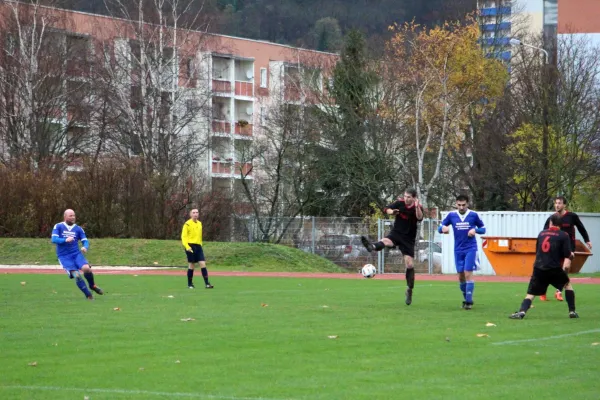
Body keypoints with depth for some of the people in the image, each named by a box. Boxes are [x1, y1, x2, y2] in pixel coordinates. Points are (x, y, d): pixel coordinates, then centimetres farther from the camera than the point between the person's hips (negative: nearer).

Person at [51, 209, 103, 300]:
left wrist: (85, 247, -18)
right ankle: (88, 295, -5)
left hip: (76, 254, 3)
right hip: (64, 256, -3)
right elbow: (54, 239, -11)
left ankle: (92, 285, 5)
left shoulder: (78, 229, 9)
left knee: (86, 268, -24)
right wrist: (65, 240, -27)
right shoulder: (58, 227, 0)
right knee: (77, 275, -21)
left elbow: (85, 241, 5)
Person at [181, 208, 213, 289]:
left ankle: (206, 283, -7)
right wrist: (187, 246, -18)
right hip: (191, 246, -5)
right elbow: (183, 236, -8)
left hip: (198, 246, 5)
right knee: (191, 265, 0)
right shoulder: (187, 224, -4)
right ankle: (190, 284, 12)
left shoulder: (200, 224, 14)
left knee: (203, 264, -5)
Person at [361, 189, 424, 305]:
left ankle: (409, 291, 11)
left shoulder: (418, 208, -11)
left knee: (409, 265, -3)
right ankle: (372, 247, -68)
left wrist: (417, 207, -46)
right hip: (396, 233, 1)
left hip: (408, 238, -1)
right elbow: (386, 209, -1)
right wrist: (391, 211, -24)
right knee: (385, 241, -33)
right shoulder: (400, 202, -5)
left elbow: (420, 218, -30)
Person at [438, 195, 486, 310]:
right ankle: (465, 298, 23)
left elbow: (483, 228, 6)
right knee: (461, 276, 6)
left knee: (468, 274, -12)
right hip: (458, 250, 3)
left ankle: (469, 301, -7)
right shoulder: (451, 215, 1)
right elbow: (440, 228, 5)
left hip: (470, 249, -3)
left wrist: (475, 229, -15)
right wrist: (443, 228, -19)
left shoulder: (473, 215, -3)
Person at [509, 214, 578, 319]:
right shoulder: (564, 236, 4)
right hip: (554, 268, -2)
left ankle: (522, 311, -23)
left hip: (538, 268, 2)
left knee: (531, 293, 4)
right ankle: (572, 311, 21)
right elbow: (567, 255, -5)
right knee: (567, 284, 25)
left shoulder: (541, 233, 16)